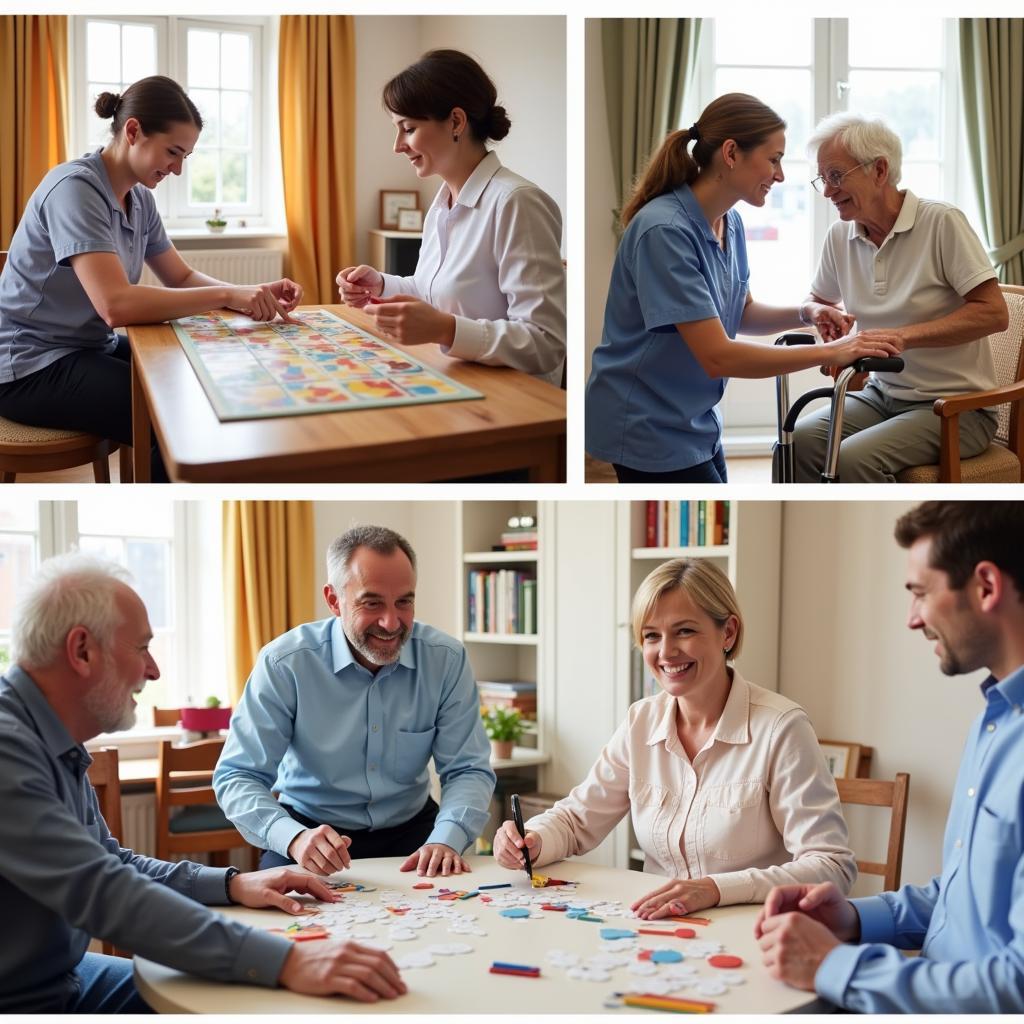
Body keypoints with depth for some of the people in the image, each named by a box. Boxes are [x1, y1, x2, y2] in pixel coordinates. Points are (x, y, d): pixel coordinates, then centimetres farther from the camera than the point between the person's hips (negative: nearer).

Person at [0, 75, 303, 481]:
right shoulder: (74, 188, -21)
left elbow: (182, 278, 12)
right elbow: (115, 304, -32)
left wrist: (256, 293, -8)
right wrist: (228, 296, -29)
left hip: (91, 350, 9)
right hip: (33, 368, -9)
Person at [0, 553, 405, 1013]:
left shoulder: (53, 741, 7)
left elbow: (108, 864, 15)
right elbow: (102, 891, -32)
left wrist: (231, 883, 1)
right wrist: (285, 961, -37)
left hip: (65, 975, 9)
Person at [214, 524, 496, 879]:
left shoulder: (446, 660, -7)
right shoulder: (284, 663, -14)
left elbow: (467, 770, -4)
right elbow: (237, 776, -15)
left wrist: (445, 839, -26)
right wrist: (294, 837, -35)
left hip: (410, 829, 1)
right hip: (309, 827, -1)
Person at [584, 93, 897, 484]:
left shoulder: (729, 222, 3)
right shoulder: (664, 230, -26)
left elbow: (739, 314, 18)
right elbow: (718, 355, -29)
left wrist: (805, 315, -2)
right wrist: (829, 353, -24)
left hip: (695, 421, 9)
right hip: (647, 425, -9)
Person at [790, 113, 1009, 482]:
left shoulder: (942, 222, -12)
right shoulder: (840, 236, 6)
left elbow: (994, 313, -17)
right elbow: (818, 301, 24)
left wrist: (906, 336, -26)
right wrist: (820, 313, -3)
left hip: (955, 406, -6)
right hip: (882, 394, 6)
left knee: (855, 459, -30)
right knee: (797, 441, -21)